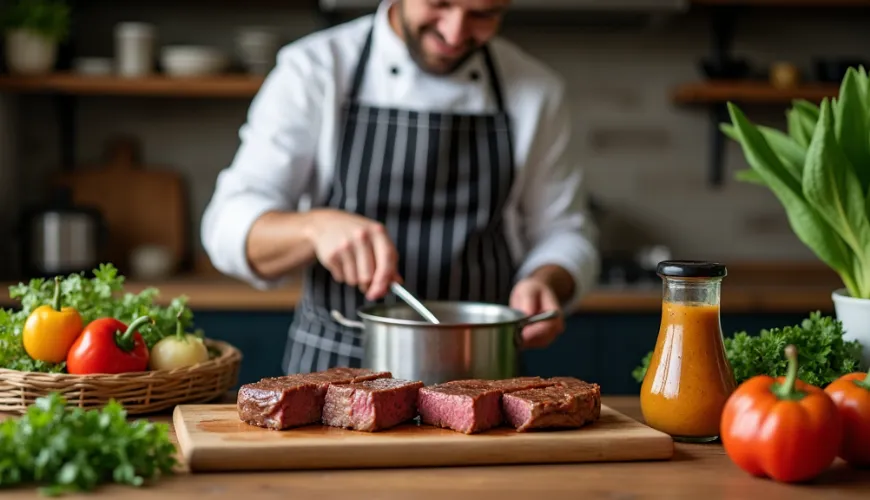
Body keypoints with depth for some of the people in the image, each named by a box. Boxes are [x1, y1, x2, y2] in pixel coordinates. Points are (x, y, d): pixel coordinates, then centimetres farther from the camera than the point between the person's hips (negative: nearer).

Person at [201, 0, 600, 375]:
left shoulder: (537, 92, 4)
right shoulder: (312, 70, -3)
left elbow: (563, 234, 11)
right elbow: (230, 227, -9)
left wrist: (545, 282, -13)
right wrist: (316, 226, -30)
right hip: (331, 369, -2)